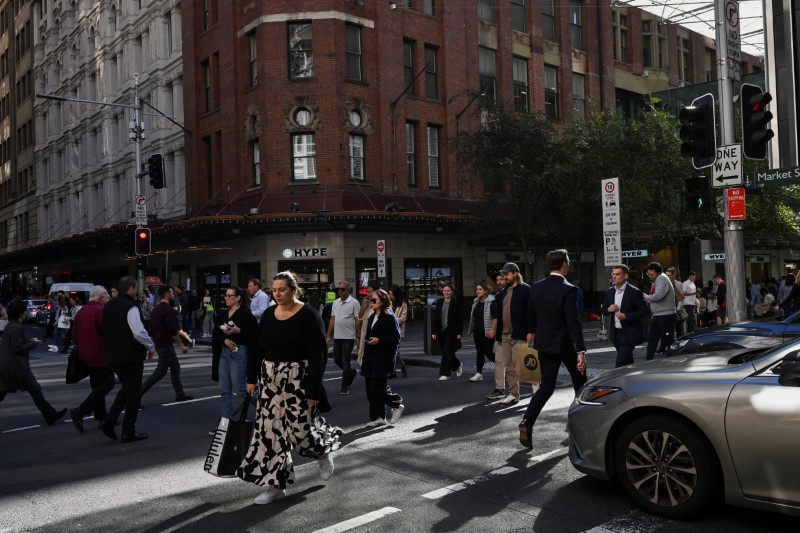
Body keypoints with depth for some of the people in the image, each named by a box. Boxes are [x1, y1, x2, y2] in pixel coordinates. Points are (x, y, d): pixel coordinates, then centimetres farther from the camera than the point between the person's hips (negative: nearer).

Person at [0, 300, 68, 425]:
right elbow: (18, 348, -20)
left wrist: (30, 342, 9)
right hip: (16, 367, -9)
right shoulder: (17, 328, -17)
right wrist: (33, 343, -8)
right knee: (35, 390, 2)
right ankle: (50, 416, 10)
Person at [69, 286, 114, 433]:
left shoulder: (81, 311, 11)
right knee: (107, 383, -4)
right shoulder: (100, 311, -16)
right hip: (100, 355, -9)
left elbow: (74, 334, 15)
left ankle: (101, 417, 21)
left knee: (97, 385, 17)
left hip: (85, 355, 9)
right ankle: (79, 412, -10)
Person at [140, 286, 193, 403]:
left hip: (158, 344, 10)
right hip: (166, 345, -10)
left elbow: (151, 329, 17)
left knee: (175, 368, 14)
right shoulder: (169, 310, -17)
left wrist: (154, 343, 23)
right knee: (161, 371, -3)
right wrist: (181, 345, -14)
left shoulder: (155, 309, 12)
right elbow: (173, 331, -21)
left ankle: (180, 394, 18)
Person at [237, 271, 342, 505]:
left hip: (297, 380, -6)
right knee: (271, 430, 5)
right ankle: (276, 485, 15)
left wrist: (313, 389, -18)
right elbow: (258, 348, 13)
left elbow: (318, 355, -15)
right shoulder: (269, 314, 6)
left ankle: (324, 452, 34)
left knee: (299, 428, -1)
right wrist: (252, 378, 11)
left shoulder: (308, 316, -12)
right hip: (270, 379, 6)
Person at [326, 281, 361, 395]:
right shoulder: (336, 302, 11)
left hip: (348, 337, -6)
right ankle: (351, 372, 37)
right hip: (337, 337, 6)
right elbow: (332, 320, 14)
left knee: (345, 362, -2)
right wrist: (328, 335, 11)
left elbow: (357, 320, -9)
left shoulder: (354, 302, -7)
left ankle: (345, 387, 8)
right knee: (337, 360, 12)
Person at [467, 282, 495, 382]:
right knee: (479, 351, 8)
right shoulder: (475, 302, 13)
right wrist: (471, 330, 18)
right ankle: (479, 373, 11)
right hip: (477, 332, 7)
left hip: (487, 332, -7)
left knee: (488, 352, -4)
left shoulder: (491, 302, -11)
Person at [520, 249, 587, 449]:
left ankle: (527, 422, -9)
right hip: (565, 344, -5)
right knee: (579, 381, 17)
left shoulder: (535, 288, -1)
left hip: (543, 343, 5)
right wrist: (581, 351, -22)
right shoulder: (568, 290, -18)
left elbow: (531, 317, 8)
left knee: (547, 385, 9)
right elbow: (573, 323, -22)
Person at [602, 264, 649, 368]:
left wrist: (626, 316, -21)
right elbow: (604, 310, 14)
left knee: (620, 363, -12)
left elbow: (644, 311, -12)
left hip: (629, 334, -6)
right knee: (627, 361, 20)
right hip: (616, 333, 6)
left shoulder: (634, 292, -11)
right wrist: (608, 309, -9)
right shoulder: (610, 292, 7)